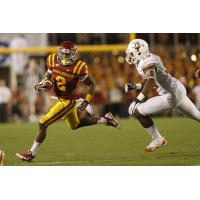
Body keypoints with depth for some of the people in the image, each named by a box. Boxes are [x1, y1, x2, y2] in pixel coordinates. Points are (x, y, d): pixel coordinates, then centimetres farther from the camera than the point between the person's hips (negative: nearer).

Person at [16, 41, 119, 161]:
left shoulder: (78, 68, -22)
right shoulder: (53, 62, -7)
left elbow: (91, 84, -9)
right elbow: (48, 76, 9)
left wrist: (86, 101, -15)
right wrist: (41, 85, -11)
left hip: (68, 101, -8)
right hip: (60, 99, 8)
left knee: (43, 124, -9)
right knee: (75, 125, 27)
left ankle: (32, 153, 3)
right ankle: (104, 120, 39)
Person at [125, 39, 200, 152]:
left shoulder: (146, 63, -15)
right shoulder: (151, 58, 14)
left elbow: (151, 81, -32)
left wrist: (138, 99, -31)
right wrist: (135, 86, 15)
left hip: (171, 96, -10)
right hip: (179, 89, 10)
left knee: (137, 111, -8)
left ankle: (157, 139, 5)